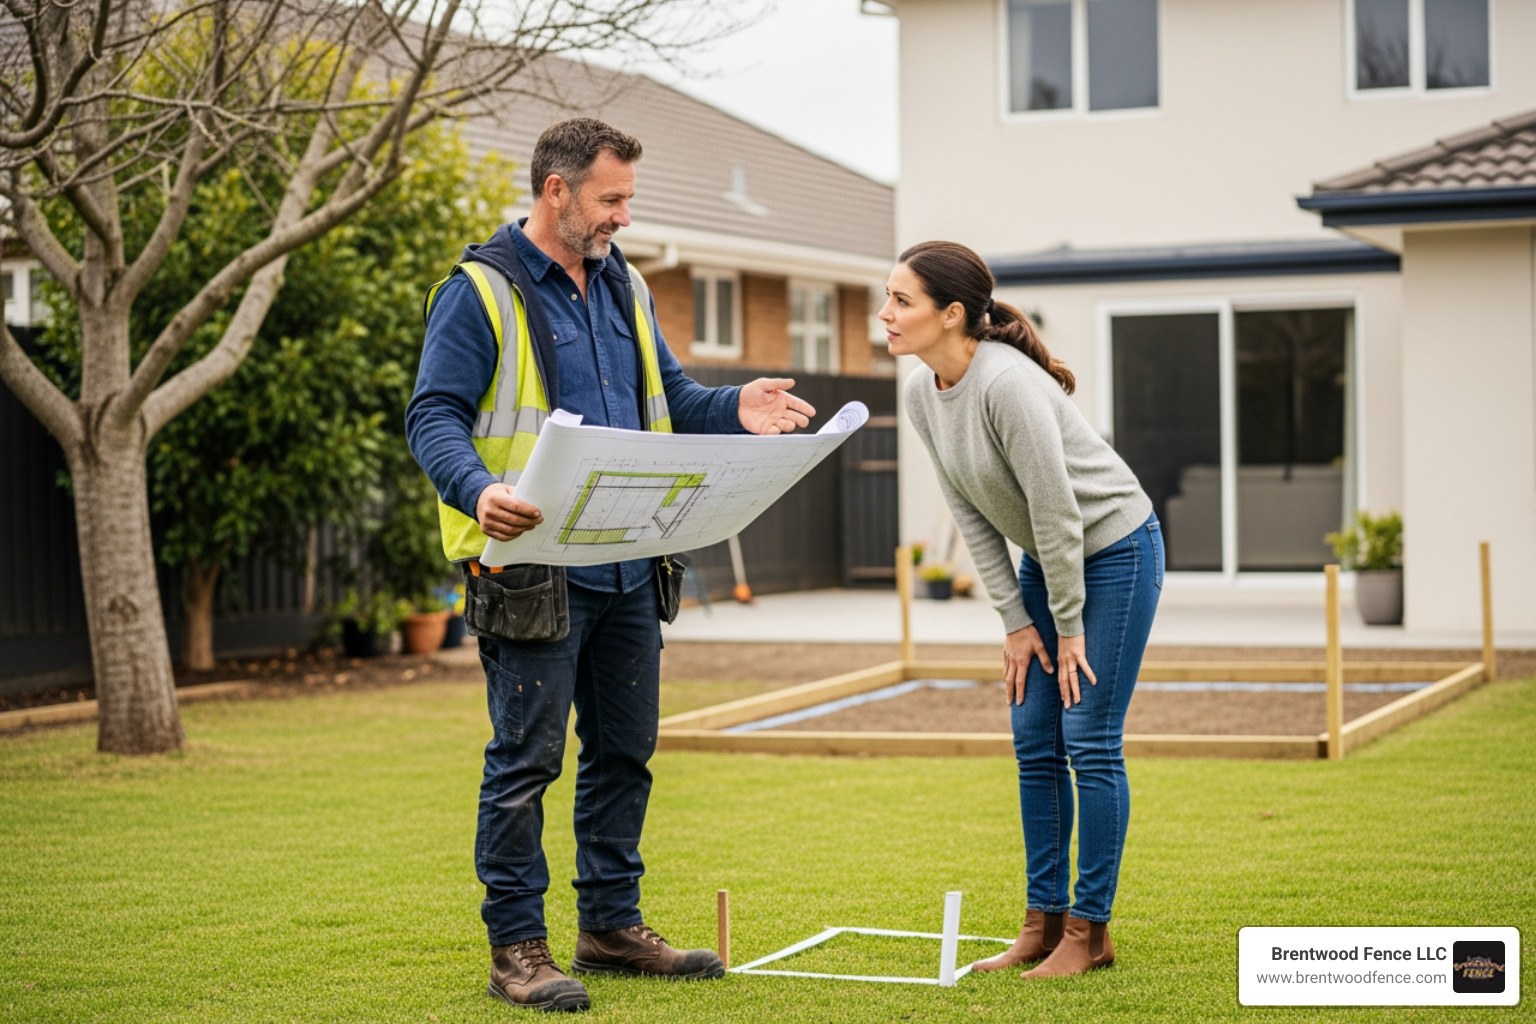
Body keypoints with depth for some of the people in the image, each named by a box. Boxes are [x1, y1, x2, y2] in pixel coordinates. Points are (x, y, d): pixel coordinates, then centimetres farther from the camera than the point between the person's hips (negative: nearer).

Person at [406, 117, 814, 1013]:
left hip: (628, 568, 8)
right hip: (532, 567, -8)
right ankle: (518, 947, 4)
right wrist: (480, 489, -31)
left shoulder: (624, 286, 15)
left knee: (625, 751, 14)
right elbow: (434, 418, -12)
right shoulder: (482, 291, -8)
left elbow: (670, 397, 20)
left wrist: (734, 410, -1)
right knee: (526, 759, -3)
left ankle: (612, 924, 27)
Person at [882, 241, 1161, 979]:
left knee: (1089, 741, -7)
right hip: (1044, 558, 8)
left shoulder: (1006, 384, -29)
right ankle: (1044, 919, 15)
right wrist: (1016, 622, -1)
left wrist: (1069, 628, -17)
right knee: (1034, 744, 7)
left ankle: (1090, 930, 2)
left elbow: (1056, 509, -25)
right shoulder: (920, 394, -5)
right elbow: (970, 514, 1)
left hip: (1114, 548, -8)